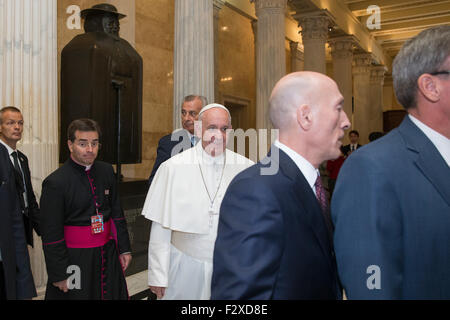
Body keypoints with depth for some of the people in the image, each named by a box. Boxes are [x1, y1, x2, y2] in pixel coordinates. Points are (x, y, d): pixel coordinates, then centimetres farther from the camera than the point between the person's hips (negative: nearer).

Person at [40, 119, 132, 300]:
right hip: (74, 260, -5)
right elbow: (51, 235, -12)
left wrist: (124, 249, 8)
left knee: (113, 294, 16)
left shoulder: (106, 171, 3)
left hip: (108, 255, 5)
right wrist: (59, 276, -11)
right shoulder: (55, 183, -14)